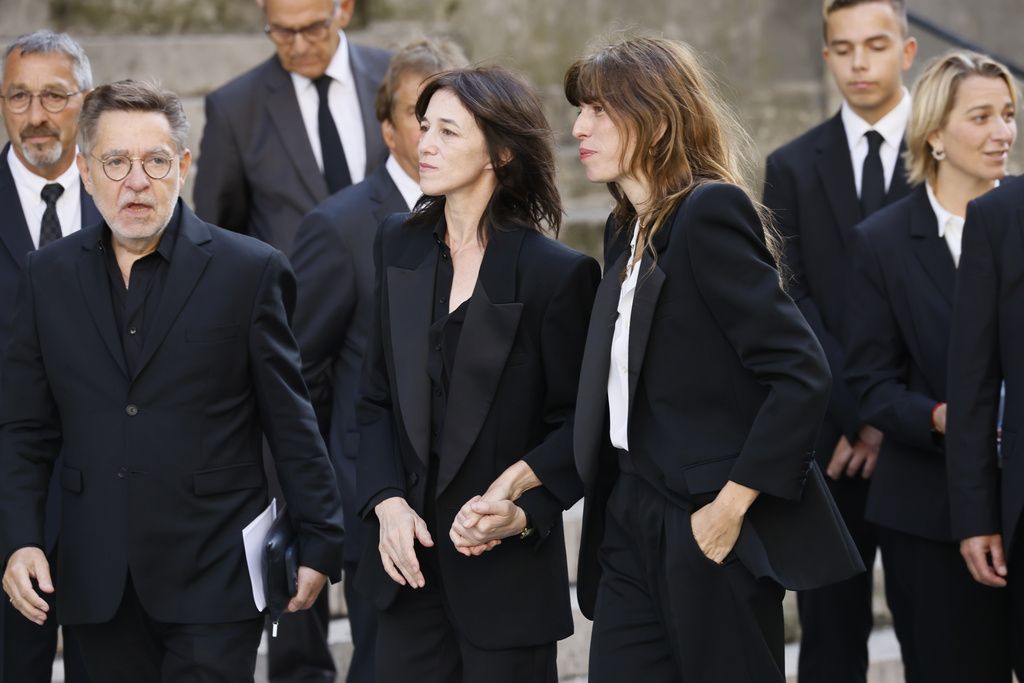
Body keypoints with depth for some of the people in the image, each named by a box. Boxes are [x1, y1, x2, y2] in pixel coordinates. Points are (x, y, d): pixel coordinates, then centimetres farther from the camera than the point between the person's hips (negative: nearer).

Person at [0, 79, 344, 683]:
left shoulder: (250, 271, -2)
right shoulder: (50, 275, 8)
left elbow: (292, 423, 0)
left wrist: (319, 544, 0)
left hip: (213, 583, -3)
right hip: (98, 582, 3)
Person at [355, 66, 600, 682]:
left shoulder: (558, 273, -9)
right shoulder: (401, 245, 7)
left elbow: (578, 424, -5)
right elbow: (377, 396, 8)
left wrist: (520, 508, -18)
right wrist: (387, 504, -5)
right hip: (411, 559, 4)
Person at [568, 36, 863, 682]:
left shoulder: (709, 213, -14)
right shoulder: (628, 228, 13)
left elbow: (802, 375, -20)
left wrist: (732, 506, -20)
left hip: (710, 532, -8)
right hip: (632, 524, 8)